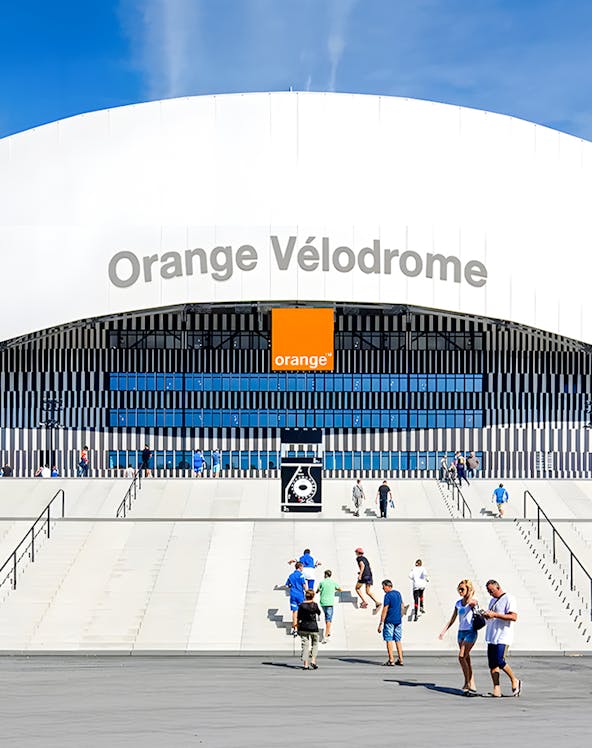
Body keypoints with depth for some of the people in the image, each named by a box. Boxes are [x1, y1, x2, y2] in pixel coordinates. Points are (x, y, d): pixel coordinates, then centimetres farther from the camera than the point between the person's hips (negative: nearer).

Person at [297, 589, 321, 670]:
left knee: (305, 645, 5)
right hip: (313, 627, -2)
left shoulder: (301, 605, -3)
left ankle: (305, 664, 3)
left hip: (303, 627, 2)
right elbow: (319, 613, 11)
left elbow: (299, 618, 1)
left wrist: (298, 625, 15)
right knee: (315, 644, 17)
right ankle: (313, 660, 5)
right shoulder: (314, 605, -8)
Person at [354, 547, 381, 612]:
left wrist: (360, 574, -21)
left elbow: (362, 565, -18)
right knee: (368, 592, 3)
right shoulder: (365, 558, 25)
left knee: (357, 588, 13)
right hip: (370, 575, 7)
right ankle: (377, 603, -18)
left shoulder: (358, 558, 0)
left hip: (364, 575, -7)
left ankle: (364, 602, -1)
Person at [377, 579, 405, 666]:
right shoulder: (398, 593, 11)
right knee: (398, 640, 12)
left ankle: (391, 660, -4)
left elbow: (385, 610, -15)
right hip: (398, 621, 7)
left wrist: (381, 623, -13)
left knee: (389, 640, -1)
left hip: (390, 621, -7)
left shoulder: (388, 595, -12)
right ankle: (400, 660, 11)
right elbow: (402, 608, 18)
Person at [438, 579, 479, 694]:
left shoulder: (472, 602, -6)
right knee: (466, 659, 5)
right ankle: (472, 686, 7)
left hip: (470, 632, -7)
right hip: (461, 632, 7)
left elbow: (472, 603, -32)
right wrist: (443, 631, 11)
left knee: (461, 657, -15)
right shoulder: (458, 603, 12)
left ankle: (467, 682, -6)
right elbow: (452, 619, 16)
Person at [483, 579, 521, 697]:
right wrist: (487, 615, 5)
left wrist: (495, 614, -19)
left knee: (500, 661, -16)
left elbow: (514, 617, -16)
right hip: (491, 637, 8)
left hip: (503, 637, -8)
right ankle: (496, 689, 2)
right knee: (492, 664, 1)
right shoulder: (492, 601, 20)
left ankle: (515, 681, 4)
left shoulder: (508, 599, -6)